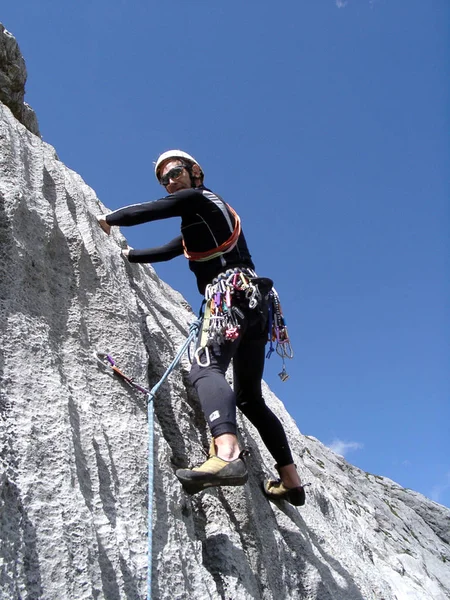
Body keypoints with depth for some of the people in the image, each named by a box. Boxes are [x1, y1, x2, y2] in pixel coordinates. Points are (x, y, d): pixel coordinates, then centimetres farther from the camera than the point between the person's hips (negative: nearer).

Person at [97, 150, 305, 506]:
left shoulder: (196, 198, 8)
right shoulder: (204, 216, 34)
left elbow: (144, 212, 5)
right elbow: (168, 251, 39)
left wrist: (109, 219, 24)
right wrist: (128, 254, 47)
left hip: (231, 293, -9)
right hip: (254, 302, 9)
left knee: (207, 368, -29)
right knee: (249, 396, 12)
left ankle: (227, 455, -53)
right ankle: (291, 481, 13)